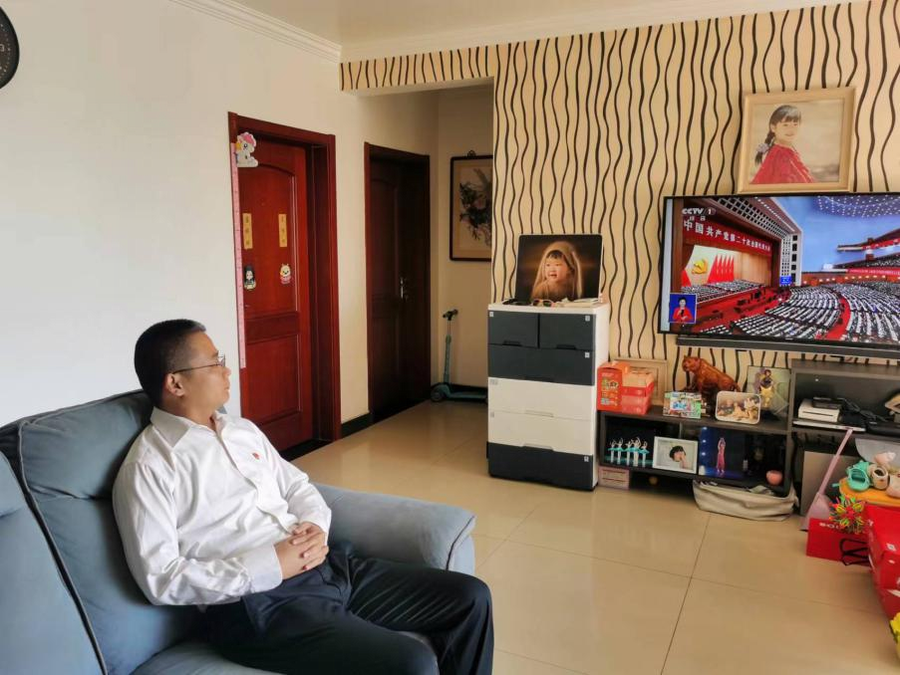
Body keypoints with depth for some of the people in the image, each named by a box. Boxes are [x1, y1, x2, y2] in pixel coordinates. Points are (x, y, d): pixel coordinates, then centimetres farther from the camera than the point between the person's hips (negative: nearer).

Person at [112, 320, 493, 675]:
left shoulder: (242, 430, 16)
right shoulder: (147, 468, -7)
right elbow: (160, 578, -13)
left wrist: (315, 526, -3)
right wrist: (267, 567, -19)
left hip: (325, 568, 8)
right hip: (257, 604, -7)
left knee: (470, 598, 1)